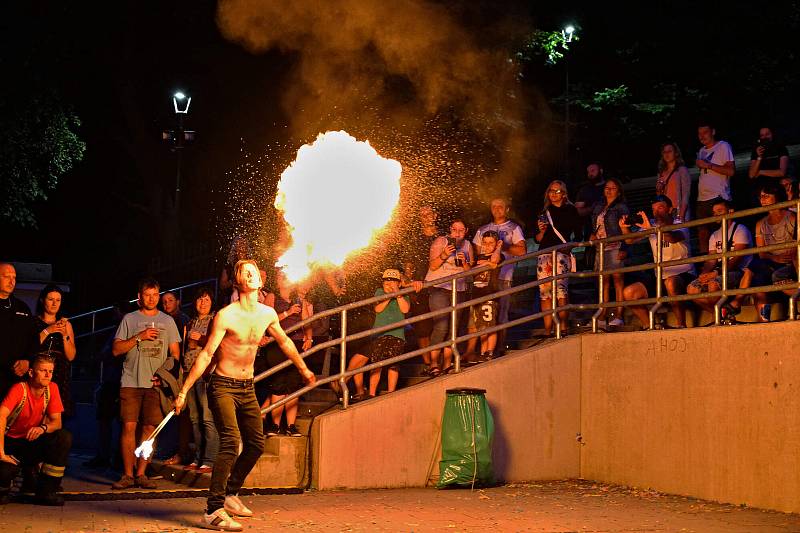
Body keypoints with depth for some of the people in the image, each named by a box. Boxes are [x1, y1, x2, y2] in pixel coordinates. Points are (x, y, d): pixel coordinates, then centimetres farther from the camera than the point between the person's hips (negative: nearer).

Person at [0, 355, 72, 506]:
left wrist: (43, 428, -32)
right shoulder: (19, 389, -20)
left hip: (34, 441, 4)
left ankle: (46, 491, -13)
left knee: (65, 438, -23)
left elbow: (56, 422, -7)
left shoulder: (52, 388, -6)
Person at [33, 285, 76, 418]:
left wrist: (65, 335, -6)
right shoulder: (33, 322, 6)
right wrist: (47, 331, -10)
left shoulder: (66, 324, 14)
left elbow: (71, 356, 7)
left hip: (59, 377, 2)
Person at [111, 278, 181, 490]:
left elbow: (175, 352, 14)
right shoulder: (129, 319, 10)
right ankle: (128, 474, -2)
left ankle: (141, 474, 4)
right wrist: (139, 337, -8)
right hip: (131, 382, -1)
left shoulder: (167, 321, 15)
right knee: (129, 426, -7)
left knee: (150, 428, -2)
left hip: (156, 384, 1)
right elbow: (116, 349, 4)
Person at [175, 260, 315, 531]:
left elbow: (284, 342, 22)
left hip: (247, 388, 7)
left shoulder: (267, 314, 3)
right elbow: (206, 354, -16)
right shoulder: (226, 315, -15)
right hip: (223, 386, -7)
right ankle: (213, 511, -21)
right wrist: (184, 391, -19)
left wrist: (304, 369, 33)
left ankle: (230, 493, 28)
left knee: (256, 443, 9)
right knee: (231, 442, -21)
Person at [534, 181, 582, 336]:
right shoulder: (545, 212, 21)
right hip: (544, 255, 4)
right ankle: (547, 331, 0)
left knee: (561, 290, -19)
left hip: (562, 254, -4)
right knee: (545, 293, -2)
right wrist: (542, 231, 1)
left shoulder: (570, 210, 11)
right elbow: (537, 239, 21)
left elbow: (578, 233, 6)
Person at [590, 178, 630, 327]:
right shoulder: (598, 208, 21)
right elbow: (594, 227, 30)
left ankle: (619, 316, -12)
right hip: (601, 248, 6)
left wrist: (623, 249, -15)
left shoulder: (621, 207, 2)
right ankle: (603, 316, 3)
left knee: (618, 279, -9)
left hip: (615, 247, -6)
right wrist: (593, 235, 8)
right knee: (603, 281, 3)